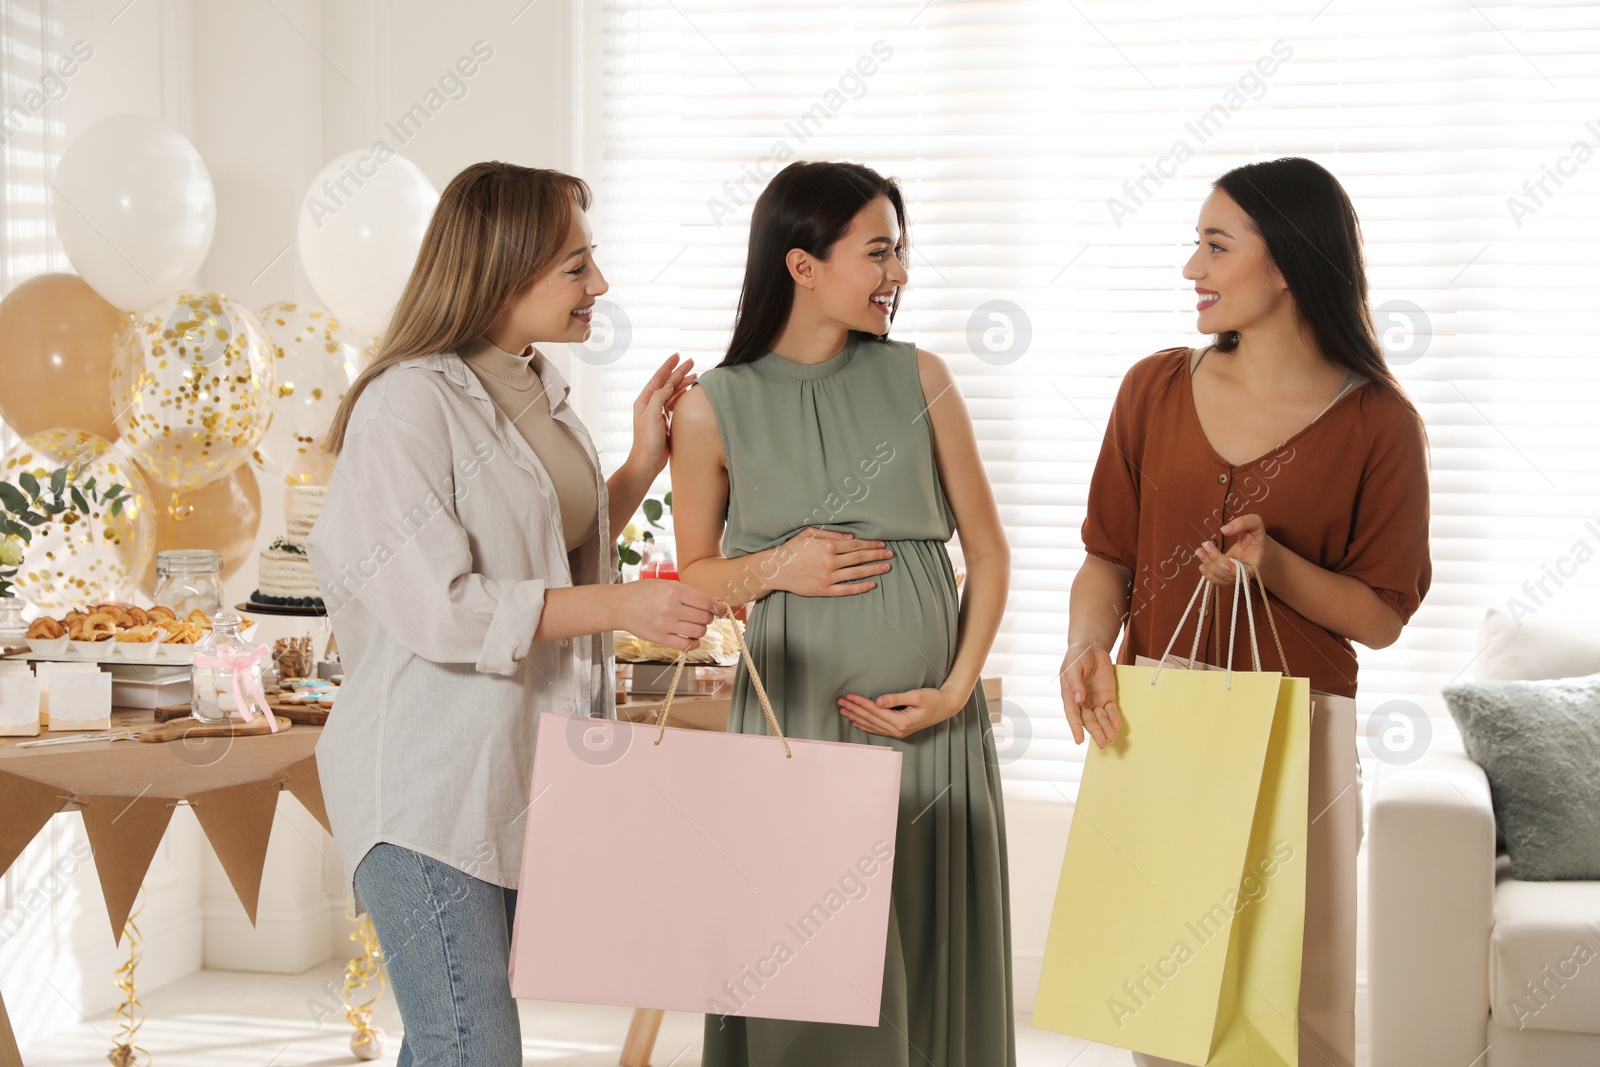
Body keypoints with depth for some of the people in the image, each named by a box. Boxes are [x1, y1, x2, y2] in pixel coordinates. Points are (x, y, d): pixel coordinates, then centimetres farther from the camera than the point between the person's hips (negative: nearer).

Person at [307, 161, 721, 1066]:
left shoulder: (542, 388, 13)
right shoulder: (407, 404, -14)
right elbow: (438, 609, -20)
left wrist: (646, 462, 12)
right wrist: (621, 605, -22)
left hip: (524, 774, 8)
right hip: (432, 785, -8)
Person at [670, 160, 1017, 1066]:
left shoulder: (919, 380, 3)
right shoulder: (715, 411, -1)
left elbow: (988, 551, 7)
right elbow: (695, 576, 9)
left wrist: (957, 688, -4)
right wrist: (778, 566, -11)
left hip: (930, 724, 2)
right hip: (796, 720, -2)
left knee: (932, 966, 7)